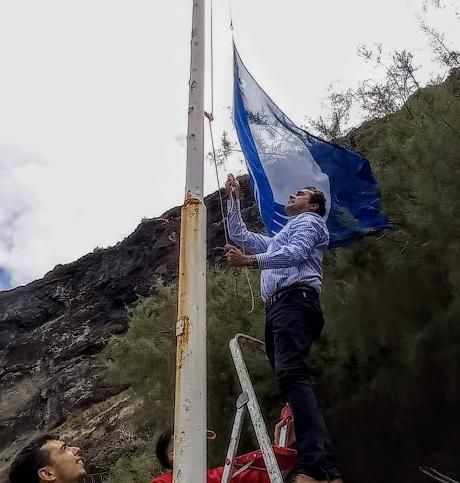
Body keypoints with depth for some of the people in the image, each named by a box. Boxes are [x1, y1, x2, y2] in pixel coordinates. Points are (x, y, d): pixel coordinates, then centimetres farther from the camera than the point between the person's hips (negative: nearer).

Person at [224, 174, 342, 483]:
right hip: (278, 308, 9)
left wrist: (251, 261, -20)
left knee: (292, 374, -29)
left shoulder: (309, 222, 14)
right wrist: (234, 200, 37)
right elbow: (239, 236, 43)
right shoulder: (278, 239, 40)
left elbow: (296, 253, -7)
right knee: (291, 379, -5)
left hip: (294, 302, -9)